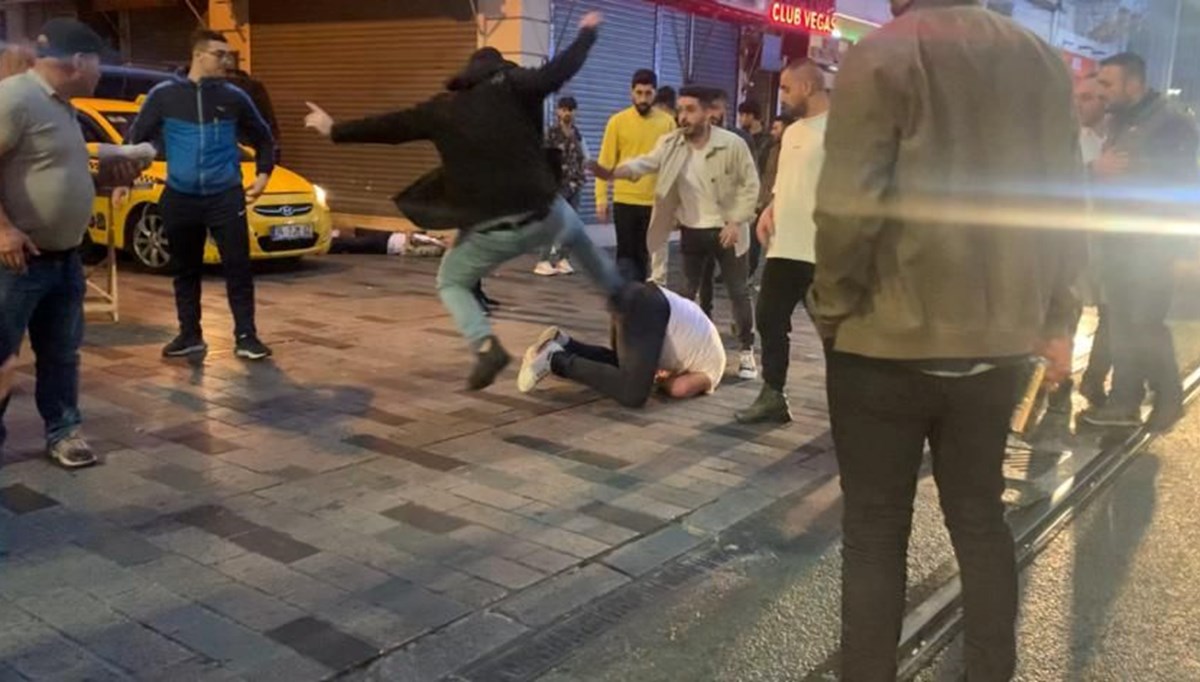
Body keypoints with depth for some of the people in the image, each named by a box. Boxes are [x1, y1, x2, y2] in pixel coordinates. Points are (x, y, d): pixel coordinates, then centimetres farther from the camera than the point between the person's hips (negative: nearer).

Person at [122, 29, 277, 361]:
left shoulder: (234, 97, 3)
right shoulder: (164, 95, 1)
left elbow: (263, 138, 15)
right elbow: (137, 138, 9)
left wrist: (263, 174, 3)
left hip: (225, 196, 0)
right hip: (179, 198, 1)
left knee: (238, 267, -3)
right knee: (186, 271, 9)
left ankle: (245, 337, 3)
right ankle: (190, 336, 20)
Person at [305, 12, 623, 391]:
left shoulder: (441, 108, 8)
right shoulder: (513, 86, 3)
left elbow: (389, 126, 14)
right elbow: (563, 68, 10)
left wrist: (335, 130, 29)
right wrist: (588, 32, 30)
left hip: (487, 231, -1)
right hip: (542, 216, 2)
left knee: (451, 283, 21)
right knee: (576, 232, 36)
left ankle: (485, 345, -5)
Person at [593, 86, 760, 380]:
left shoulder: (732, 144, -14)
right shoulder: (671, 144, -4)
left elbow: (749, 185, -8)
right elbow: (645, 163, -18)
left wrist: (736, 222, -16)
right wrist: (613, 171, -37)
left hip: (725, 230, -4)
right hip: (691, 231, 4)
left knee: (738, 292, 5)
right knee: (690, 292, 12)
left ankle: (747, 351, 18)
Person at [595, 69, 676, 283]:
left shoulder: (667, 123, 1)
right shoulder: (618, 121, -2)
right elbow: (605, 162, -2)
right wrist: (601, 198, -7)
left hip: (655, 202, 1)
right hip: (624, 200, -1)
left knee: (643, 254, 10)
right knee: (626, 252, 5)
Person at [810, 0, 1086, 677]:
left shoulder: (881, 57, -10)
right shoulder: (1044, 61, 7)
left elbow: (849, 208, -17)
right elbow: (1066, 203, 8)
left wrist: (832, 306, -4)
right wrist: (1055, 315, 16)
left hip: (889, 340, -5)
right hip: (996, 339, 5)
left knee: (875, 529, 6)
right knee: (981, 515, 19)